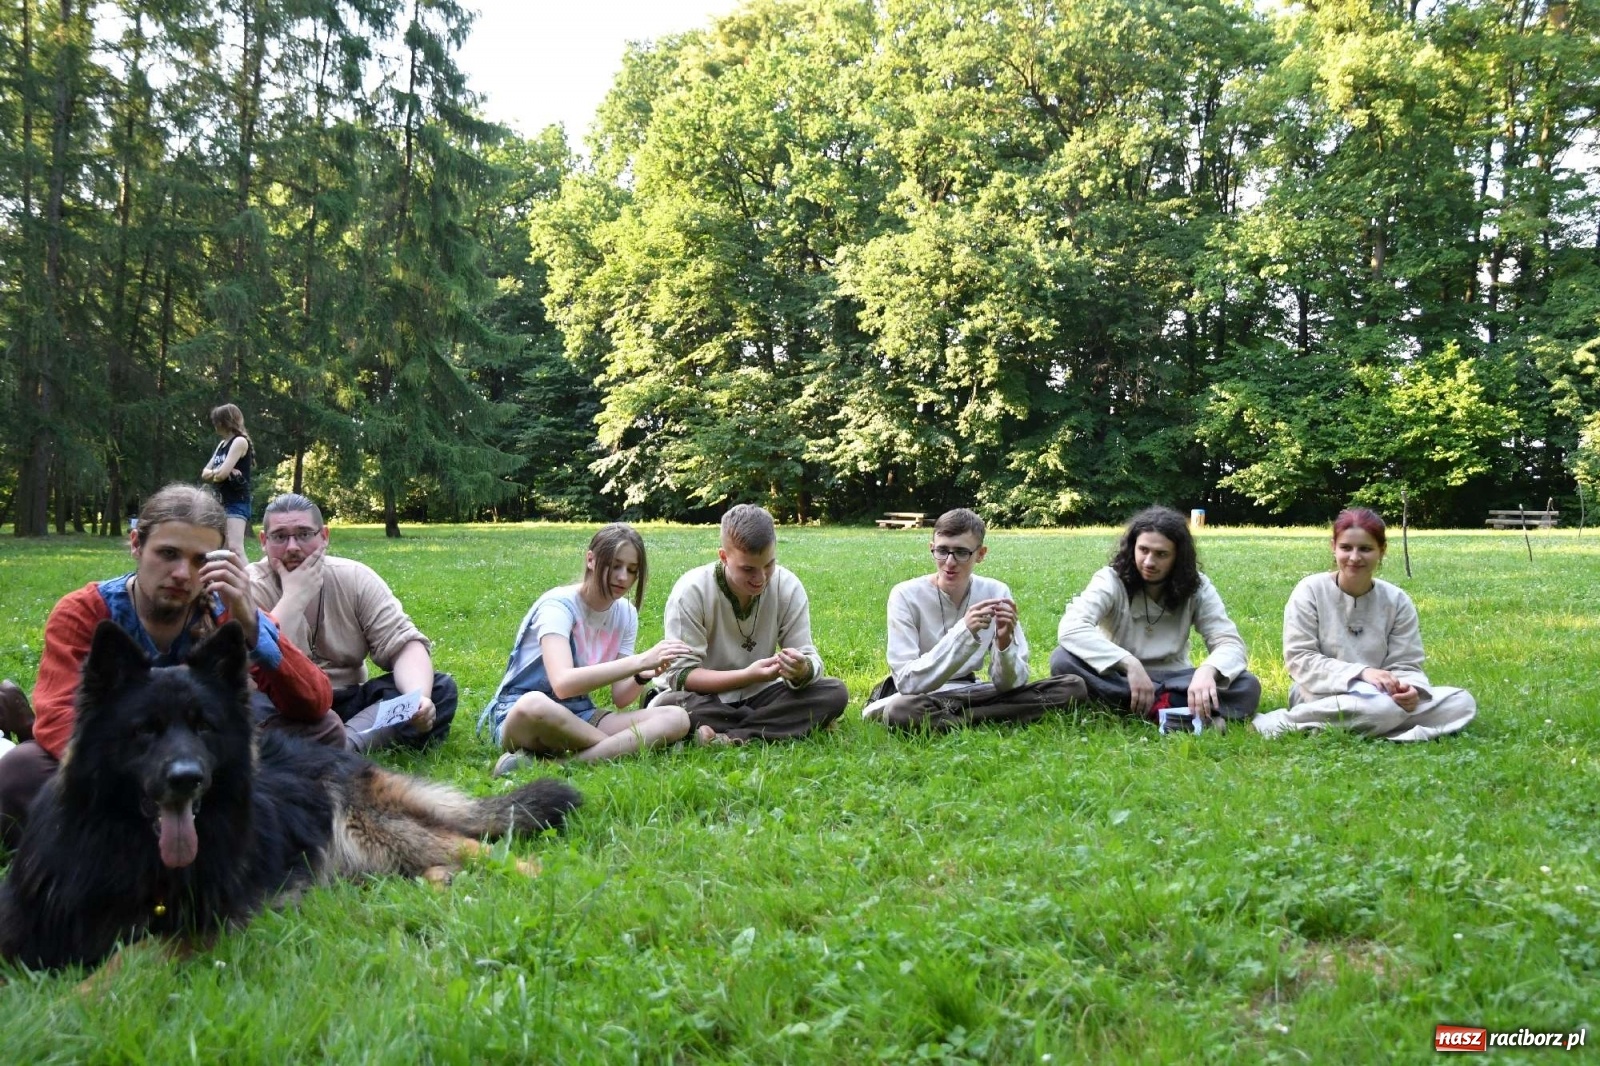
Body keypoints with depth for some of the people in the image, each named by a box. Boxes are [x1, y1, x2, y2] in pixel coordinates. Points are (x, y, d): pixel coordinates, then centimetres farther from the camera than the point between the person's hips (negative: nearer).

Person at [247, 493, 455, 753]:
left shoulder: (356, 578, 0)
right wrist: (294, 597, -21)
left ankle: (344, 744, -34)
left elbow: (404, 644, -8)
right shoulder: (251, 586, -9)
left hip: (349, 702, 4)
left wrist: (418, 697, -28)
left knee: (441, 689, -17)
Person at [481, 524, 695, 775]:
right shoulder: (558, 605, -16)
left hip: (579, 716, 7)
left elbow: (620, 697, 1)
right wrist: (640, 660, -36)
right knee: (534, 705, -44)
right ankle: (624, 749, -19)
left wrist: (643, 676, -21)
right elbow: (563, 684, -34)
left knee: (677, 718, -17)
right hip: (520, 717, -6)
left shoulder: (626, 614, 5)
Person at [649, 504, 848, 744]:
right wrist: (747, 675, -32)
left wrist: (803, 670, -34)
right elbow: (680, 674, -19)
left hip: (758, 695, 3)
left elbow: (809, 659, -8)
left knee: (835, 693, -20)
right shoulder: (691, 591, -18)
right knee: (666, 706, -36)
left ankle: (731, 738, -27)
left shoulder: (788, 587, -10)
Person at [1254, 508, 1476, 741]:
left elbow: (1405, 664, 3)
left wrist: (1409, 687, -22)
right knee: (1383, 707, -35)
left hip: (1380, 696, 6)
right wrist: (1360, 673, -23)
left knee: (1463, 703, -14)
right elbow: (1299, 659, -11)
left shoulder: (1397, 601, 4)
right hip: (1321, 696, -6)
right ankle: (1283, 721, -19)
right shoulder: (1311, 591, -6)